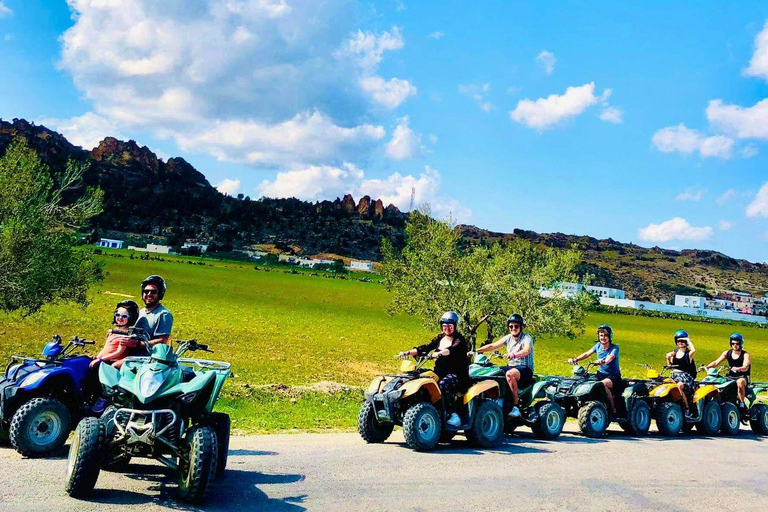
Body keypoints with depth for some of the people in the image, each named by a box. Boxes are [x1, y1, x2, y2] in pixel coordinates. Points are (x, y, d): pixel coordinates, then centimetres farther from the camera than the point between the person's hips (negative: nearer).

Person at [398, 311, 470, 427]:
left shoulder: (459, 340, -3)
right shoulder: (439, 338, 15)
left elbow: (452, 350, -24)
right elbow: (425, 348, 5)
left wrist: (439, 354, -44)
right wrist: (408, 352, -9)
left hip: (457, 374, -6)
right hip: (439, 372, 6)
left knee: (443, 384, -36)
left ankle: (453, 415, -27)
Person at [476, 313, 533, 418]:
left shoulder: (527, 338, -6)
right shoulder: (508, 338, 12)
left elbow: (526, 350, -27)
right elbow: (492, 346, 5)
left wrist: (514, 354, -47)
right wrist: (476, 351, -7)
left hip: (525, 369, -7)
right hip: (511, 366, 7)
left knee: (509, 374, -38)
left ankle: (516, 406, -34)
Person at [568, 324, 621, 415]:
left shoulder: (614, 348, -10)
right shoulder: (598, 345, 7)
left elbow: (610, 357, -30)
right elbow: (587, 354, 9)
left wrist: (603, 361, -52)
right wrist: (575, 359, -7)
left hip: (613, 375, -6)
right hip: (601, 374, 6)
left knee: (603, 384, -37)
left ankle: (613, 410, -25)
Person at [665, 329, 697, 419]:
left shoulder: (688, 354, 3)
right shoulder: (674, 352, 17)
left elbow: (693, 350, -21)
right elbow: (670, 365, 21)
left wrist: (688, 340, -8)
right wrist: (668, 358, 4)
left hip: (686, 376, -4)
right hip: (674, 375, 4)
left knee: (679, 385, -36)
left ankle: (687, 408, -23)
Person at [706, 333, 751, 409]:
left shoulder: (745, 354, -5)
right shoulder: (727, 353, 9)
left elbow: (745, 367, -23)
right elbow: (716, 362, 1)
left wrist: (738, 369, -46)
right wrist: (706, 367, -17)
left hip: (742, 377, -5)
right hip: (730, 377, 5)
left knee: (740, 382, -40)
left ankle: (741, 404, -32)